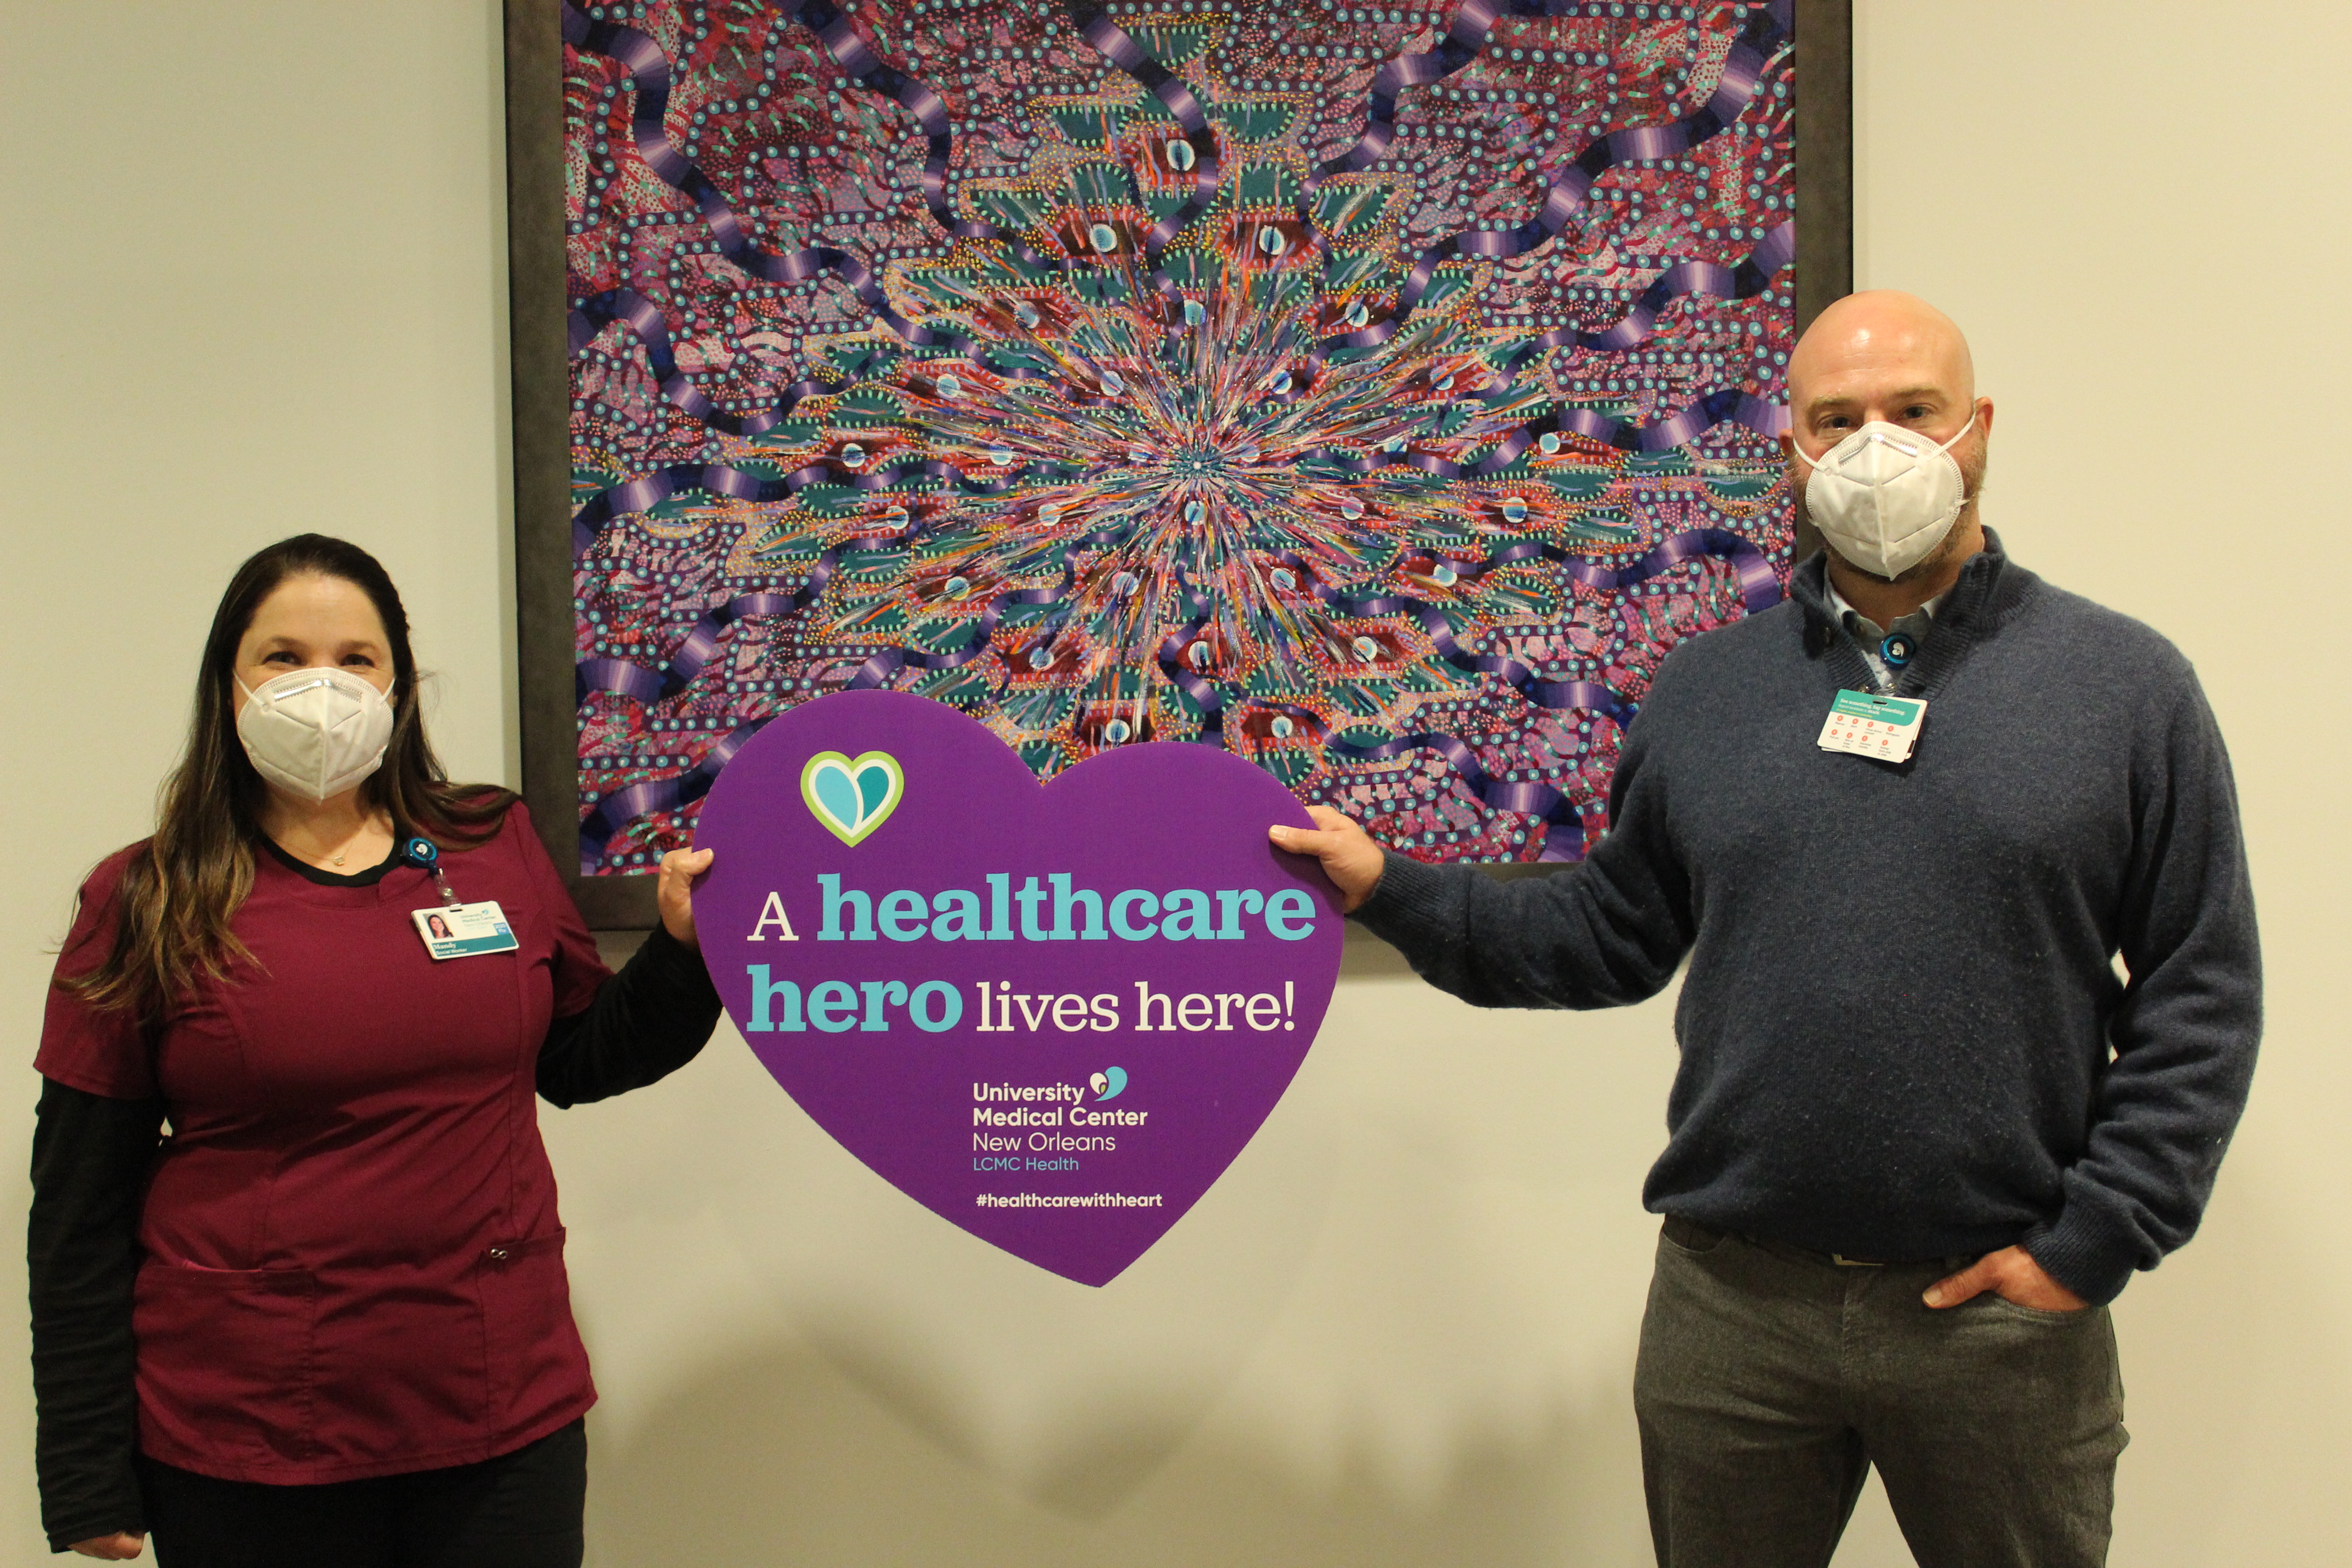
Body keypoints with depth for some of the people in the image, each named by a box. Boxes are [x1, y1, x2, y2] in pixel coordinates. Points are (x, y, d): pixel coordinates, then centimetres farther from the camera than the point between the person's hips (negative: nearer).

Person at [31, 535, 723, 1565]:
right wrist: (87, 1480, -1)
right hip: (241, 1446, -2)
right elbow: (81, 1208, 0)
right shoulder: (144, 904, -2)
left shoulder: (495, 846, 4)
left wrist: (683, 948, -1)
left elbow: (576, 1062, 16)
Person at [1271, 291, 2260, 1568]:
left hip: (1999, 1311, -2)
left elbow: (2202, 997, -1)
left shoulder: (2128, 684, -1)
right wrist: (1389, 890, 2)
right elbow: (1609, 932, 10)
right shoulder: (1703, 691, 7)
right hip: (1730, 1304, 2)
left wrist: (2093, 1242, -7)